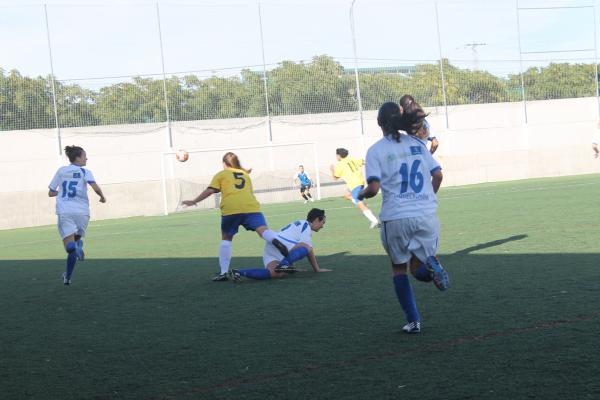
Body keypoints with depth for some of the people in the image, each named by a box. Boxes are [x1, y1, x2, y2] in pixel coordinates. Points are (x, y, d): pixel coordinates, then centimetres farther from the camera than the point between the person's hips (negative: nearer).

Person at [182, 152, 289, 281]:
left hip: (230, 209, -1)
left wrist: (194, 201, 20)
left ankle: (224, 272, 8)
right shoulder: (245, 174, 32)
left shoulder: (221, 174, 21)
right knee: (263, 229, -15)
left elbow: (210, 190, 11)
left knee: (226, 238, 15)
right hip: (251, 207, 1)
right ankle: (275, 241, -50)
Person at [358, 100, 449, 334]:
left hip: (396, 217, -2)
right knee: (419, 270, 15)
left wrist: (362, 194, 10)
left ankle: (413, 321, 10)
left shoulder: (376, 150, -2)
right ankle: (430, 263, -22)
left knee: (399, 268, 17)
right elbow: (438, 175, 6)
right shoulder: (417, 143, 9)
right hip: (426, 215, 3)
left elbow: (374, 187, -12)